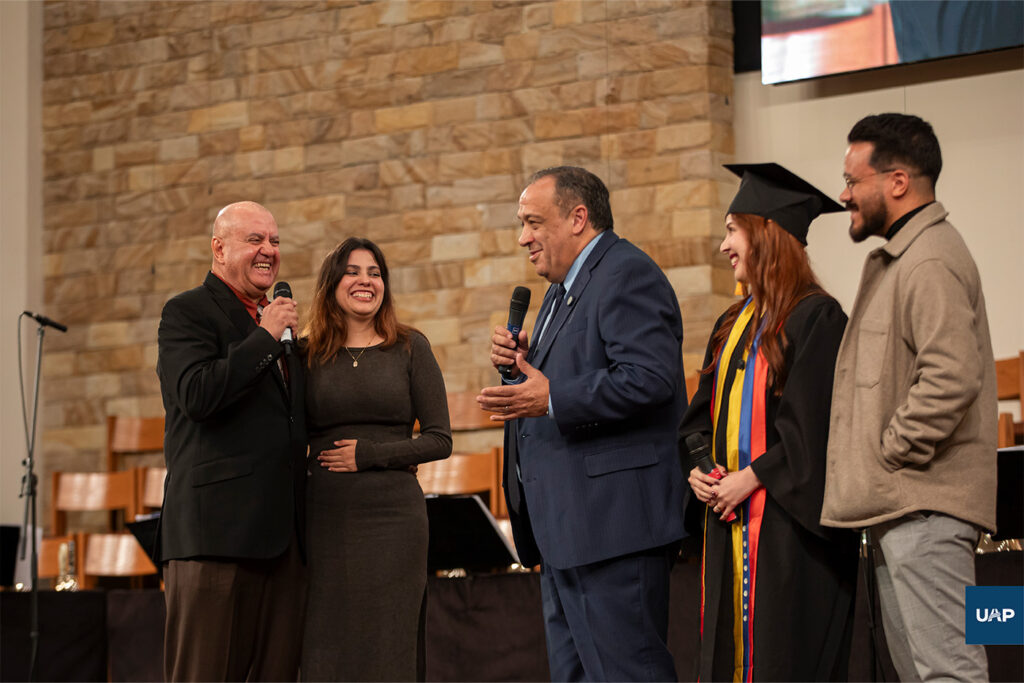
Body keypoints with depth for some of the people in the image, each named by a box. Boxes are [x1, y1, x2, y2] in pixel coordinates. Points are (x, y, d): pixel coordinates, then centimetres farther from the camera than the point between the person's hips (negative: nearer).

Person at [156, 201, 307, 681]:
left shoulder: (277, 324, 24)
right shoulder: (186, 313, 0)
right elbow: (197, 394, -17)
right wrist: (265, 338, -12)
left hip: (282, 532, 7)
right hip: (218, 528, -7)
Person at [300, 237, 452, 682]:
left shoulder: (410, 348, 6)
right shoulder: (307, 354, 9)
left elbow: (440, 440, 3)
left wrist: (370, 455, -8)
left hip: (392, 516, -1)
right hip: (326, 520, 1)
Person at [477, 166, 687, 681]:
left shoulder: (628, 275, -11)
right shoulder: (563, 289, 22)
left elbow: (649, 377, -24)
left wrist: (551, 400, -25)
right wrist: (522, 364, 7)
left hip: (611, 521, -11)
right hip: (566, 525, 11)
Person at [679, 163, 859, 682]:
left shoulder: (814, 318, -10)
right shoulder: (733, 324, 16)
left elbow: (814, 424, -16)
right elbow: (703, 414, 18)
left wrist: (751, 477, -16)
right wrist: (697, 468, 0)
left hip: (789, 522, -8)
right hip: (731, 521, 8)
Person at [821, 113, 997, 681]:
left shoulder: (931, 262, -15)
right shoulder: (896, 259, 20)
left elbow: (952, 377, -26)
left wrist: (893, 451, -16)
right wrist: (873, 470, 17)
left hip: (923, 506, -11)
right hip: (896, 507, 11)